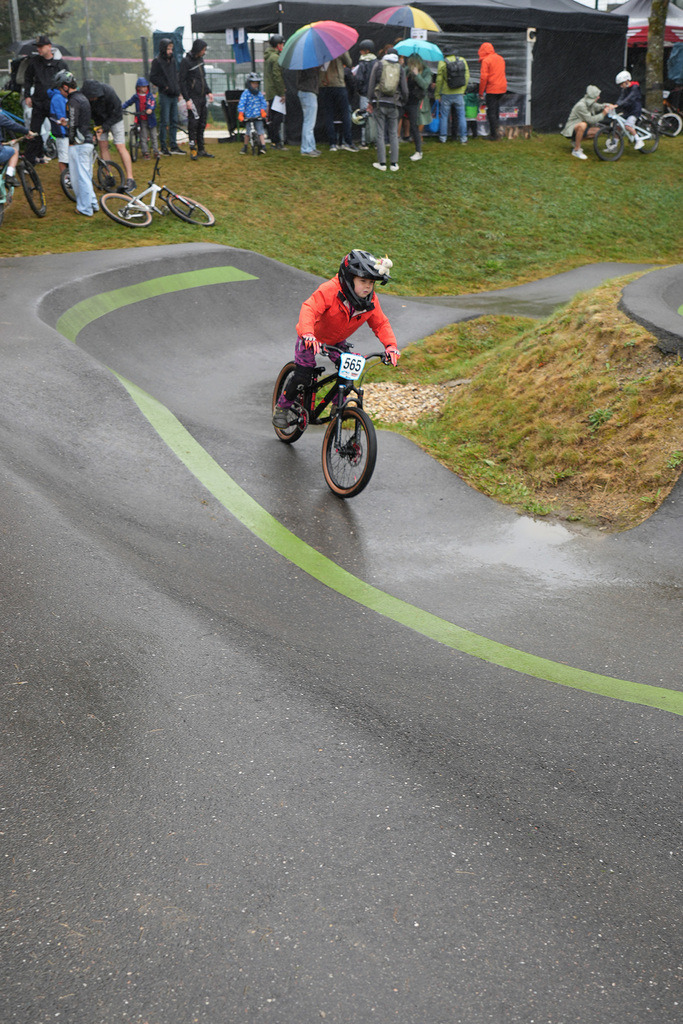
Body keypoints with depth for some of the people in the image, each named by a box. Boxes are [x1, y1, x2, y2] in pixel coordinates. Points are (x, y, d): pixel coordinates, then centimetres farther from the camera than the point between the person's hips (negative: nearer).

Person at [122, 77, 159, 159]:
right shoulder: (136, 97, 4)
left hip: (150, 119, 0)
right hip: (142, 120, 0)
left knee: (154, 136, 7)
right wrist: (121, 107, 2)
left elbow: (153, 103, -13)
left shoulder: (150, 95, 1)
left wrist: (150, 109, -32)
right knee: (143, 137, 2)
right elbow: (128, 103, 13)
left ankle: (156, 151, 16)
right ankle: (145, 153, 8)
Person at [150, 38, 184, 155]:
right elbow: (153, 77, -9)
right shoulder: (157, 61, -5)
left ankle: (173, 146, 13)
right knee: (164, 122, -5)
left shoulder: (173, 60, 15)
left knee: (174, 121, 8)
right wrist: (165, 86, -12)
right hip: (164, 95, -7)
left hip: (174, 95, 7)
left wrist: (178, 88, 10)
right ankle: (164, 147, 0)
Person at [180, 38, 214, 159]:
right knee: (193, 122, -9)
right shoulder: (186, 61, -10)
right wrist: (187, 99, -17)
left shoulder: (200, 59, 13)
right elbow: (182, 82, -12)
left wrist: (209, 92, 14)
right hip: (193, 98, -7)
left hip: (202, 97, 8)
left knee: (202, 124, 9)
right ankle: (193, 149, -3)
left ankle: (201, 149, 16)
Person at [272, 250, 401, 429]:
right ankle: (282, 407, 11)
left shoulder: (371, 301, -16)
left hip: (337, 341, 5)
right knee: (303, 375, -13)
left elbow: (380, 323, -10)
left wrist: (391, 345, -28)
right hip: (311, 339, -5)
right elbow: (309, 309, -44)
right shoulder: (330, 290, -34)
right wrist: (308, 334, -62)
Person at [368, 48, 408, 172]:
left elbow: (371, 85, 0)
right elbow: (404, 89, 5)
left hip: (379, 103, -1)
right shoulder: (400, 68, 6)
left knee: (380, 133, 2)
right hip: (393, 104, 1)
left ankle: (382, 163, 0)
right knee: (393, 133, 8)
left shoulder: (378, 64, 2)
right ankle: (394, 163, 6)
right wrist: (403, 102, 21)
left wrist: (371, 102, 6)